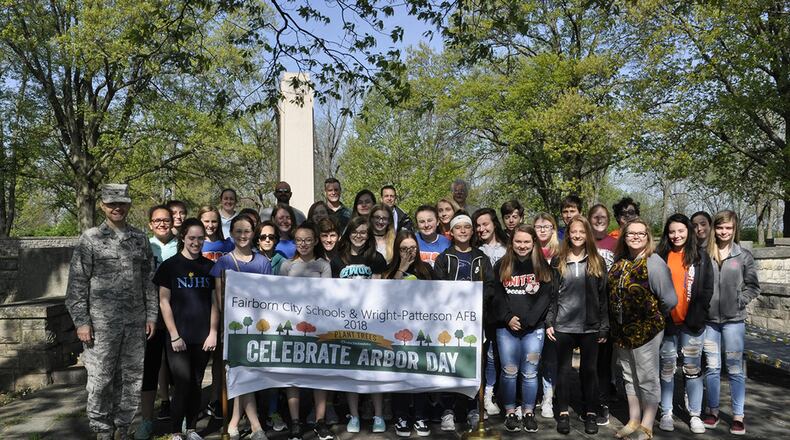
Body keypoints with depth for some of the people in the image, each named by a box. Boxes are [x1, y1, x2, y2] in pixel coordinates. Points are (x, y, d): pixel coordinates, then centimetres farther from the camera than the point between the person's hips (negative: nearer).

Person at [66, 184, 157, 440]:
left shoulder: (140, 239, 8)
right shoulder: (90, 238, -1)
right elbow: (77, 283, -3)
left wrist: (151, 315, 7)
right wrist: (81, 321, -9)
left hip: (135, 322, 3)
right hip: (101, 322, -3)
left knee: (131, 378, 9)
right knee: (100, 379, 2)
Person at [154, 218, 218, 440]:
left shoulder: (210, 266, 6)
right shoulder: (170, 265, -1)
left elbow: (215, 302, 9)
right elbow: (164, 302, -3)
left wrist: (213, 332, 0)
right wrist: (174, 335, -8)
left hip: (202, 337, 3)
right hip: (179, 337, -3)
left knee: (196, 385, 9)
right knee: (182, 384, -6)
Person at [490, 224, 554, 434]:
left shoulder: (542, 266, 4)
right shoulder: (501, 266, 6)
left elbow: (545, 296, -3)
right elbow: (497, 295, 2)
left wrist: (527, 320, -12)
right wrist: (508, 318, -11)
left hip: (534, 328, 0)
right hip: (506, 327, 0)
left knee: (529, 372, 5)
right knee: (509, 371, 4)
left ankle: (529, 413, 17)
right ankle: (510, 412, 16)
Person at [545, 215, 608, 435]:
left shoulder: (597, 262, 4)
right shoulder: (558, 261, 4)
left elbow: (603, 296, 4)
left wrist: (604, 326, 0)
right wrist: (549, 322, -2)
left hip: (590, 326, 0)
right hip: (563, 325, 0)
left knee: (589, 369, 7)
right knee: (564, 369, 6)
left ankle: (591, 413, 19)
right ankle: (563, 413, 16)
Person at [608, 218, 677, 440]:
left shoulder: (654, 263, -14)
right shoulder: (619, 262, 6)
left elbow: (669, 300, -16)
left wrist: (654, 317, -2)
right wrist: (615, 322, 11)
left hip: (646, 331, -7)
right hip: (621, 331, 7)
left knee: (647, 379, 5)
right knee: (629, 377, 17)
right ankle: (633, 421, 30)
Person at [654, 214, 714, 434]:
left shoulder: (700, 256, 3)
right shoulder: (660, 256, 2)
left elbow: (707, 289, 0)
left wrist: (698, 316, -10)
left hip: (692, 323, 0)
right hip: (667, 322, 0)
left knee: (692, 369, 7)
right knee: (667, 368, 8)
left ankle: (695, 415, 16)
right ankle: (666, 413, 17)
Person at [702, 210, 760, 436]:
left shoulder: (744, 256, 0)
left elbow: (753, 286, 4)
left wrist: (739, 302, -7)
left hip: (733, 320, -1)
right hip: (709, 319, 1)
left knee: (735, 368, 4)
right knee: (712, 367, 10)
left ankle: (738, 415, 13)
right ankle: (712, 410, 22)